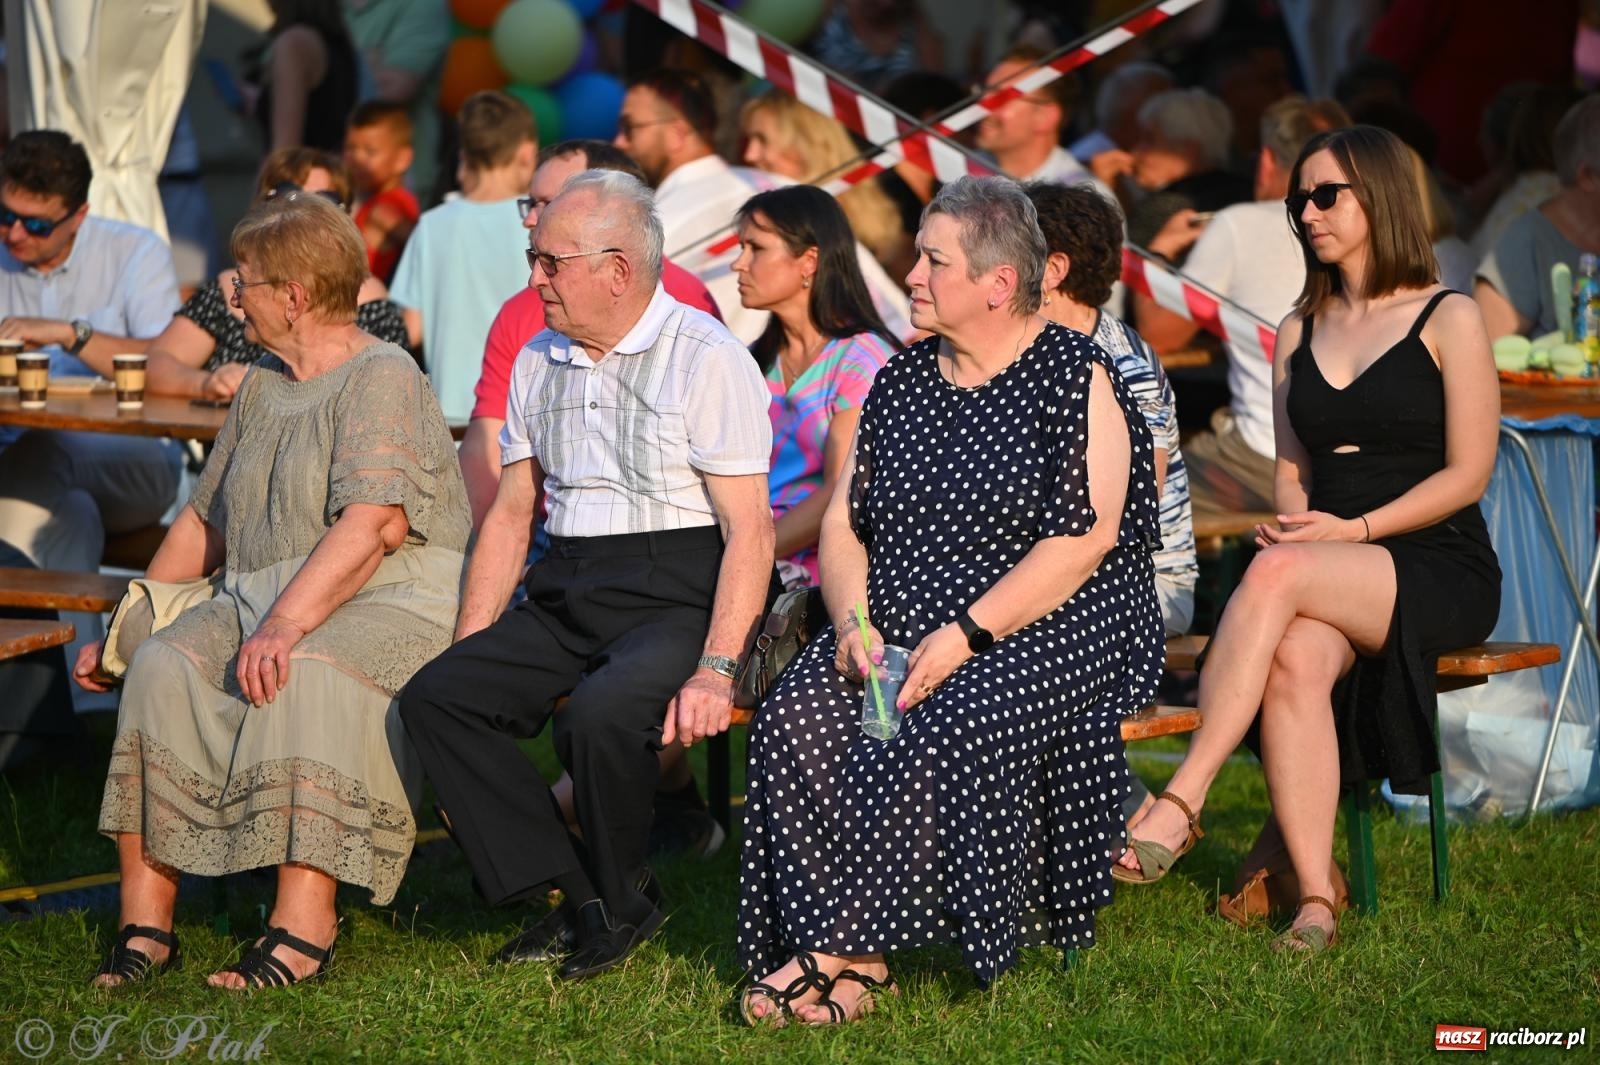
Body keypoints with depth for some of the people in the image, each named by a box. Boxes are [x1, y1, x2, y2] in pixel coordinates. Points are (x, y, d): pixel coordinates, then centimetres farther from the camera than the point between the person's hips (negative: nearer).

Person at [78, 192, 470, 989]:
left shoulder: (382, 377, -6)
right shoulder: (262, 390, 22)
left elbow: (374, 523, -20)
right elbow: (204, 522, 29)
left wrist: (286, 625, -30)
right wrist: (125, 624, 19)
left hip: (386, 603, -7)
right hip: (258, 598, 7)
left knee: (307, 675, -38)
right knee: (162, 663, -22)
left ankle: (305, 924, -38)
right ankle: (145, 919, -25)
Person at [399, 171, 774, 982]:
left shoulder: (707, 359, -6)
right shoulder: (538, 362, 16)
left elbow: (749, 528, -13)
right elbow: (510, 514, 20)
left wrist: (717, 669, -24)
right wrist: (468, 650, 8)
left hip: (674, 595, -7)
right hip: (564, 594, 7)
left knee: (599, 715, -34)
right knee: (434, 696, -16)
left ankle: (622, 901, -6)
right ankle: (570, 897, -11)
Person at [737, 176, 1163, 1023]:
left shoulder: (1075, 379, -3)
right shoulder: (899, 381, 16)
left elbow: (1082, 540, -13)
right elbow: (843, 523, 15)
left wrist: (965, 635, -20)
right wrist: (853, 622, -6)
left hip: (1044, 630, -6)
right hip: (897, 628, 6)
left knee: (934, 735, -34)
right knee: (797, 719, -24)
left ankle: (844, 952, -27)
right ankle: (857, 959, -27)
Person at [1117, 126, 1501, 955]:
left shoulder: (1447, 320, 2)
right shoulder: (1298, 333, 19)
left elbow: (1467, 474, -4)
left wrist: (1354, 531, -14)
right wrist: (1295, 524, -4)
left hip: (1439, 569, -4)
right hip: (1332, 576, 4)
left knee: (1277, 574, -34)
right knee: (1295, 659, -33)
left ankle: (1179, 805, -36)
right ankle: (1316, 901, -36)